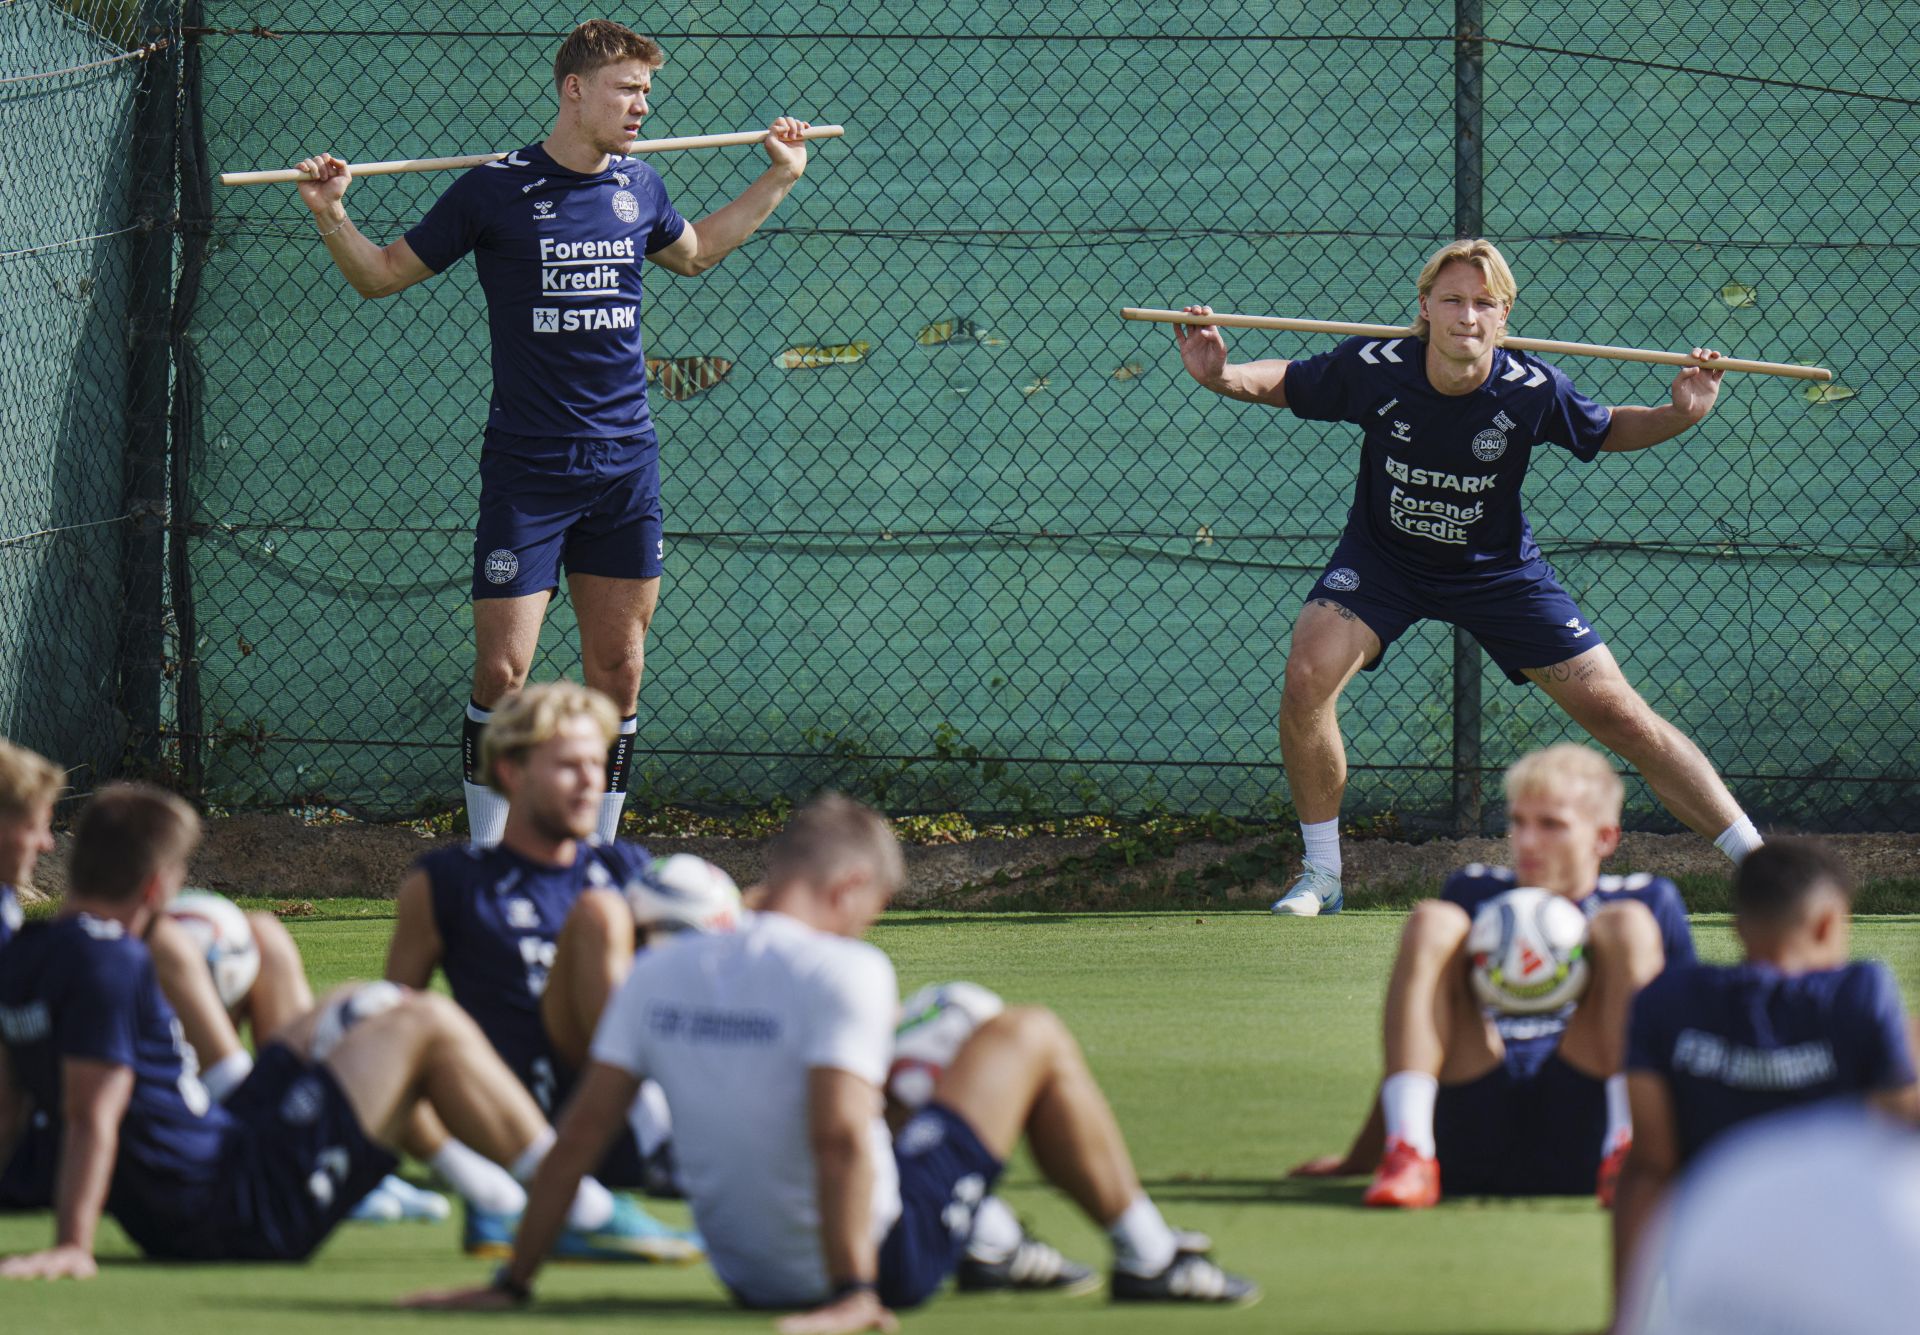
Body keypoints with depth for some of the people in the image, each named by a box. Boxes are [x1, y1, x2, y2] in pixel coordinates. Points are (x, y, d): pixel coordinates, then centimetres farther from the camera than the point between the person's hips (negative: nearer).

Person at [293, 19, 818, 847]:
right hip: (527, 466, -5)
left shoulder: (638, 188, 9)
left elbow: (693, 252, 32)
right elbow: (381, 275, 3)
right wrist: (331, 217, -14)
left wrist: (778, 180, 31)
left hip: (624, 462, 5)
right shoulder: (496, 190, -5)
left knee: (616, 672, 6)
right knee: (501, 670, -8)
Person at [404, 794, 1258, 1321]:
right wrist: (852, 1293, -28)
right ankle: (1146, 1255, 23)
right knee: (1031, 1037, 13)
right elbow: (837, 1135, -29)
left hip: (748, 1275, 6)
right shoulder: (843, 972, -19)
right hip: (883, 1255, -6)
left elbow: (583, 1128, -4)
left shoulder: (658, 976, -2)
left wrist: (513, 1283, -1)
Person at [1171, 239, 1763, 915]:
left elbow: (1607, 432, -4)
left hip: (1497, 571, 0)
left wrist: (1679, 415, -23)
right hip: (1382, 556, 1)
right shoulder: (1373, 369, -24)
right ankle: (1321, 877, -4)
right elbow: (1285, 384, -5)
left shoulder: (1532, 390, -23)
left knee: (1617, 714, -4)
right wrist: (1220, 377, -25)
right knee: (1307, 679, -23)